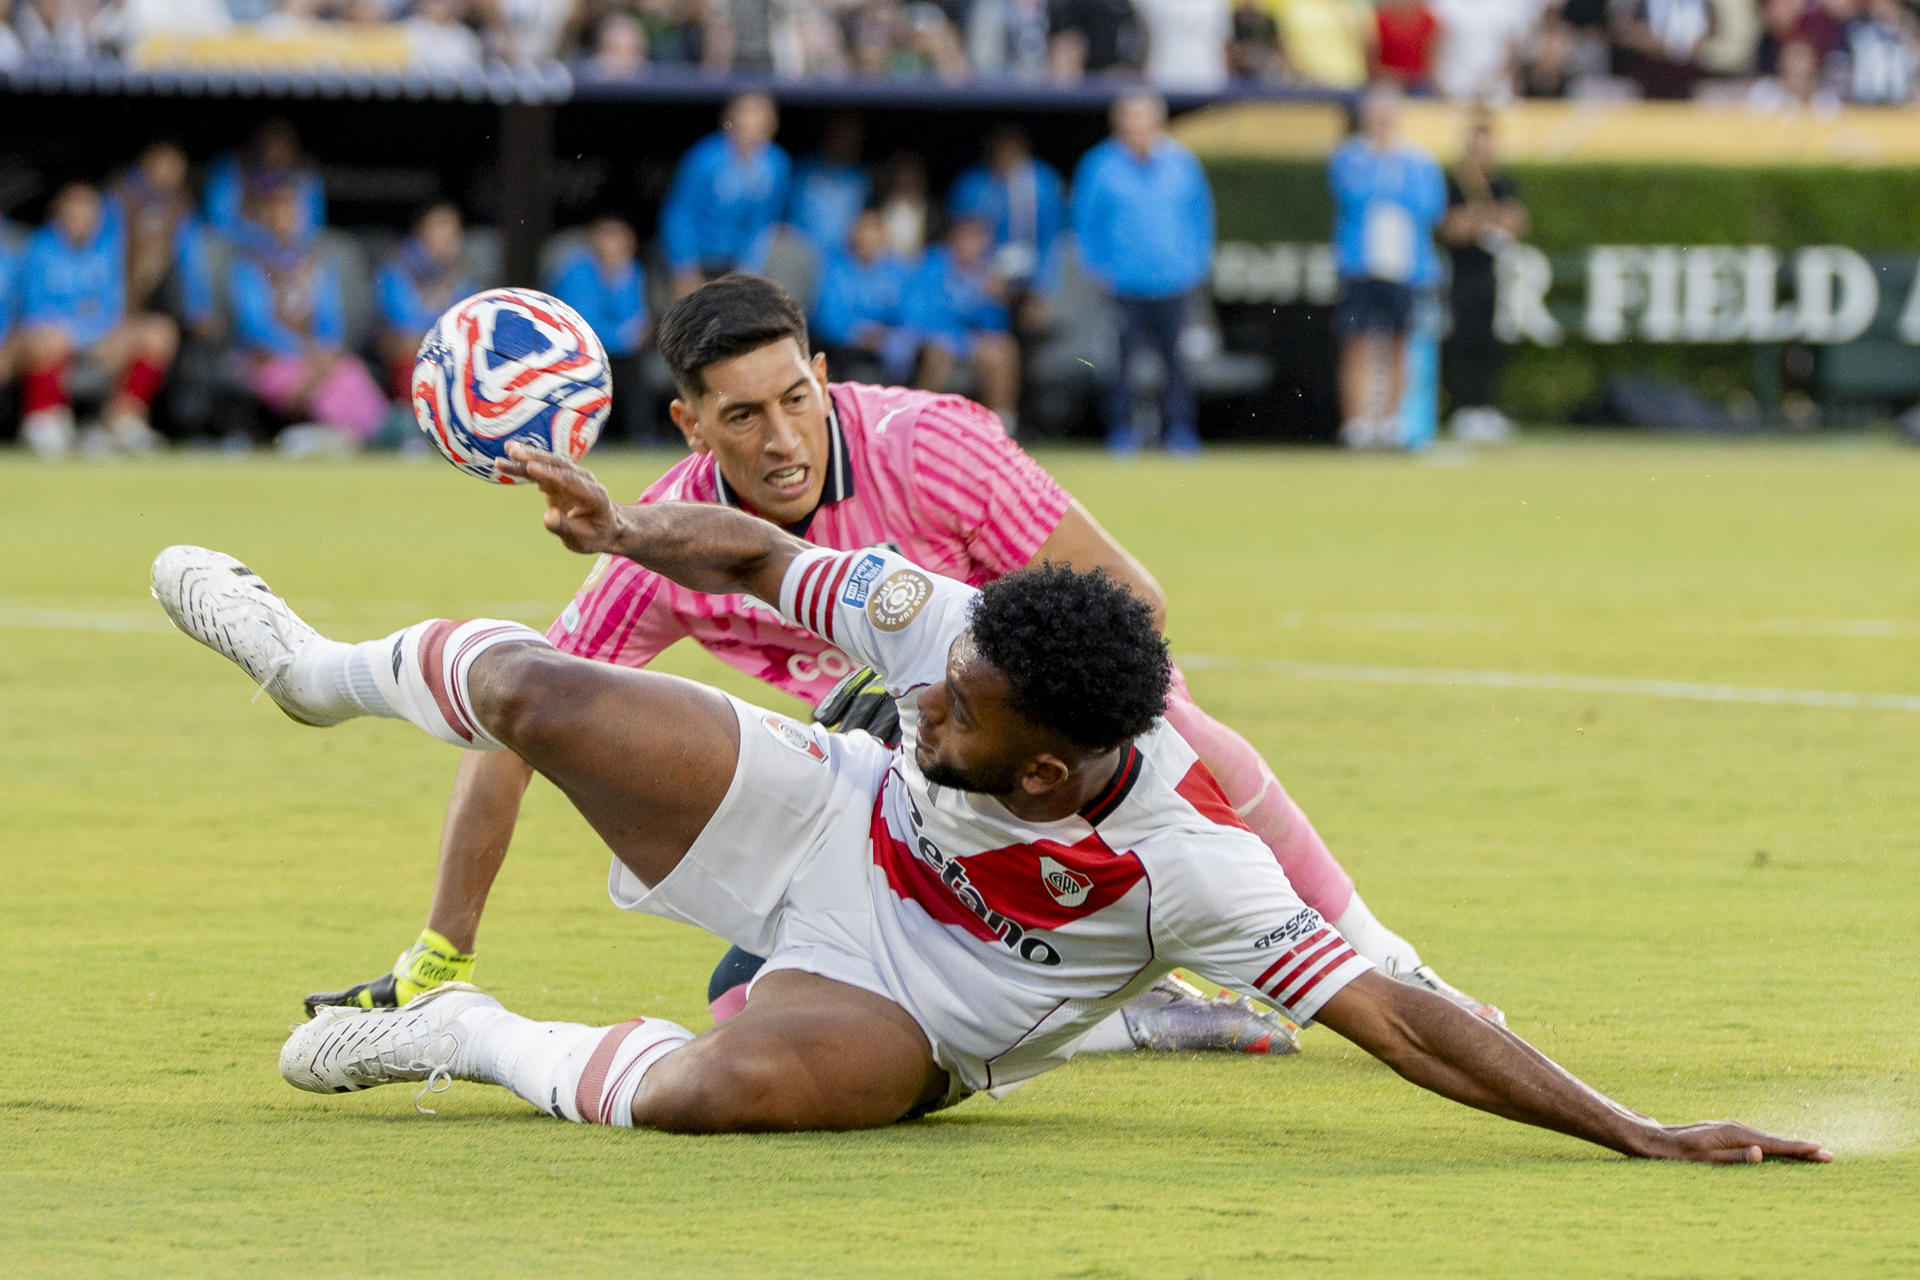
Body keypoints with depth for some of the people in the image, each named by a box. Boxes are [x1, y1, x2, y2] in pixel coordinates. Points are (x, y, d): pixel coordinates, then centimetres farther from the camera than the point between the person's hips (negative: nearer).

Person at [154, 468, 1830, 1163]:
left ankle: (472, 1043, -5)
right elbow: (769, 557, -5)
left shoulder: (1187, 864, -38)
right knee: (534, 693, -3)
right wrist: (636, 531, -18)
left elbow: (1398, 1021, -40)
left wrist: (1639, 1139, -46)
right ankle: (321, 669, 38)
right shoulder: (937, 623, -26)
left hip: (907, 1010, -4)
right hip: (820, 822, 4)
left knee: (731, 1087, -38)